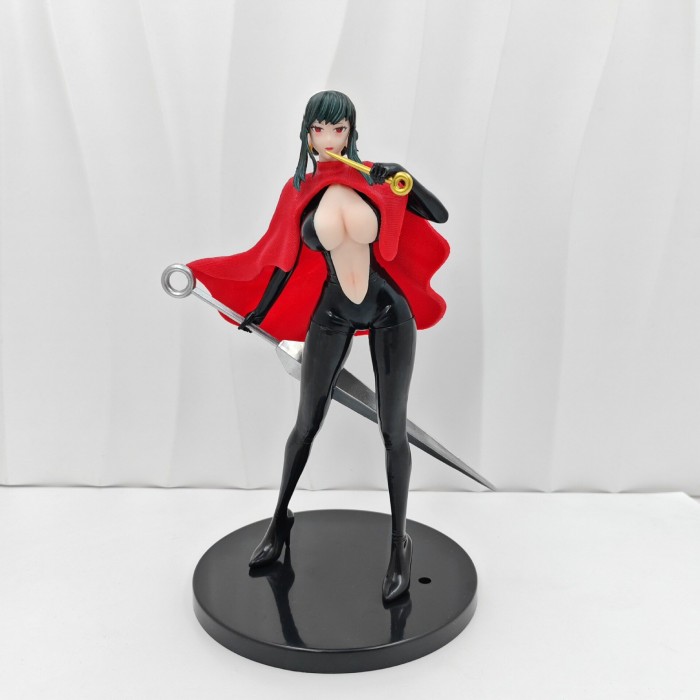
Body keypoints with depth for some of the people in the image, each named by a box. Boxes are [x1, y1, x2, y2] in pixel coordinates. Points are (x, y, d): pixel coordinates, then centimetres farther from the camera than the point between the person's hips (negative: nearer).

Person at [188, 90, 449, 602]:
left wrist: (404, 180, -22)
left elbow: (440, 215, -6)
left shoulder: (377, 177, -2)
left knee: (393, 431, 2)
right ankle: (281, 519, 32)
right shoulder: (299, 193, 3)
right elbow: (286, 262, 10)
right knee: (307, 424, 8)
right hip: (331, 315, 2)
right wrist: (258, 313, 15)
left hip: (389, 311, -1)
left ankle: (400, 542, 18)